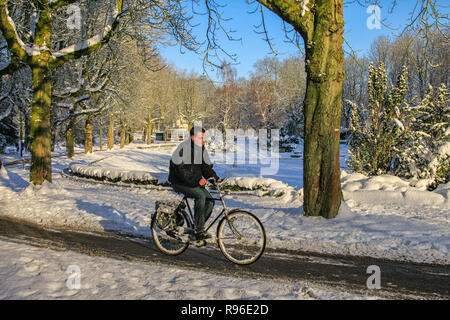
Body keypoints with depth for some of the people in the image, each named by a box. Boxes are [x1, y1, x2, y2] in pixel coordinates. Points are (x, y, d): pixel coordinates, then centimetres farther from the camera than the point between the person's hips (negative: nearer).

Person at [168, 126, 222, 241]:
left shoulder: (202, 149, 6)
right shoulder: (183, 148, -18)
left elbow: (206, 167, 9)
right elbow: (181, 171, -25)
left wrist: (216, 178, -9)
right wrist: (197, 180, -32)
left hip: (194, 182, 7)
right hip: (179, 182, -7)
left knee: (210, 201, -10)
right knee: (200, 195, -29)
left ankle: (197, 227, 4)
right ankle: (199, 231, -24)